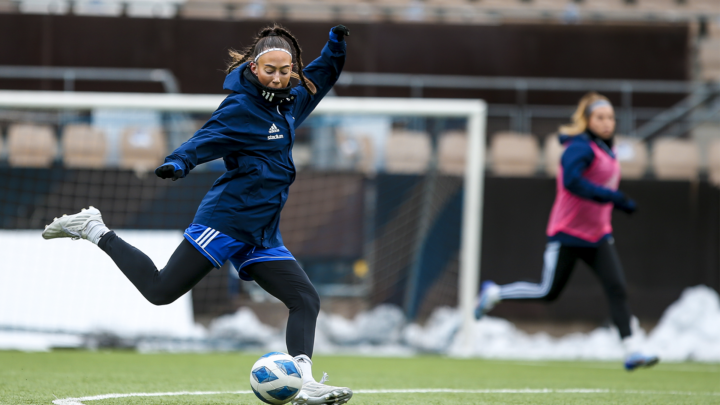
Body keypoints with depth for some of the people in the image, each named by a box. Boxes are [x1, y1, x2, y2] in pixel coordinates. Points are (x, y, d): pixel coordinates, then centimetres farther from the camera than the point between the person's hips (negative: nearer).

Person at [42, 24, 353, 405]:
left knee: (306, 301, -4)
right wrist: (179, 162, -45)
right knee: (161, 291, -10)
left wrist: (334, 48, 14)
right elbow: (206, 139, -26)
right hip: (225, 220, -8)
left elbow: (316, 83, 31)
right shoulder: (241, 107, -12)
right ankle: (94, 230, 5)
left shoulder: (288, 103, 13)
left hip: (260, 237, 8)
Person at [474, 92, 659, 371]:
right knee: (548, 292, 1)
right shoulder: (581, 147, -16)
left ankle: (632, 351, -12)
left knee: (617, 288, -8)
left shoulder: (605, 150, 11)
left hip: (597, 235, 7)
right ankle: (493, 293, 24)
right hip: (567, 234, -7)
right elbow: (571, 180, -34)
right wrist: (613, 198, -36)